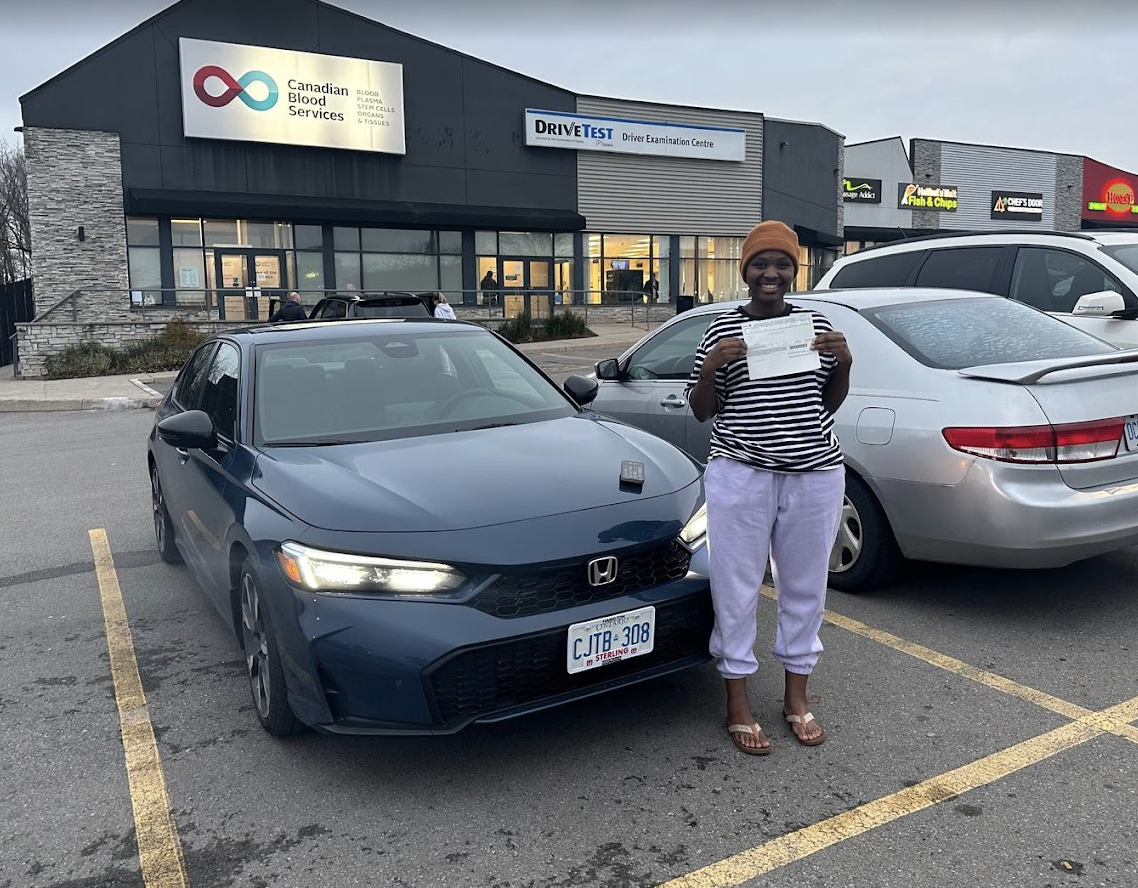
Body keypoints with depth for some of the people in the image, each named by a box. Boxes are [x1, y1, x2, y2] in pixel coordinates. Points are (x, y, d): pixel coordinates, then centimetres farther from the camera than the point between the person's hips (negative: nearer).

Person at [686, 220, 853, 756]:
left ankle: (796, 697, 31)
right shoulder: (722, 330, 0)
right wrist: (712, 364, -14)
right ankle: (737, 703, 20)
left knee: (805, 586, 13)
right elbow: (701, 410, 2)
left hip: (814, 475, 3)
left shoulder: (817, 325, 7)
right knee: (736, 588, 4)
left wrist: (844, 363, -4)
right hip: (740, 476, -2)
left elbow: (829, 405, 13)